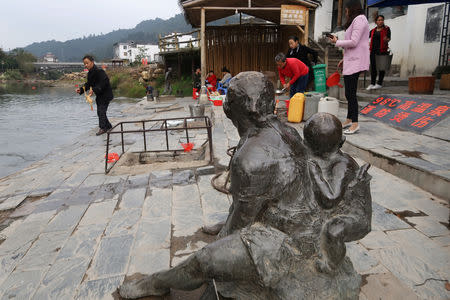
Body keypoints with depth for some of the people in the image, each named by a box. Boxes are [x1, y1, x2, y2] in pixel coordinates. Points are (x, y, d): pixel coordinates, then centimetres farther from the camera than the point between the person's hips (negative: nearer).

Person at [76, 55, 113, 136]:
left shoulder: (99, 71, -20)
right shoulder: (90, 73, 9)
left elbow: (104, 83, -28)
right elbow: (88, 84, 15)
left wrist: (94, 90, -31)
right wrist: (81, 90, -1)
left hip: (105, 94, -10)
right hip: (99, 95, 10)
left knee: (101, 110, -11)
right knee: (100, 111, 13)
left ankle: (102, 128, -4)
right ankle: (108, 126, 25)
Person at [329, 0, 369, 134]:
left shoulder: (359, 19, -9)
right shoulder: (357, 20, 23)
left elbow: (353, 42, -18)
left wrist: (337, 42, -5)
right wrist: (345, 59, 23)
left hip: (355, 62, -10)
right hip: (351, 61, 10)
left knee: (351, 93, -11)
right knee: (349, 93, 12)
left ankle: (355, 124, -7)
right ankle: (349, 119, 20)